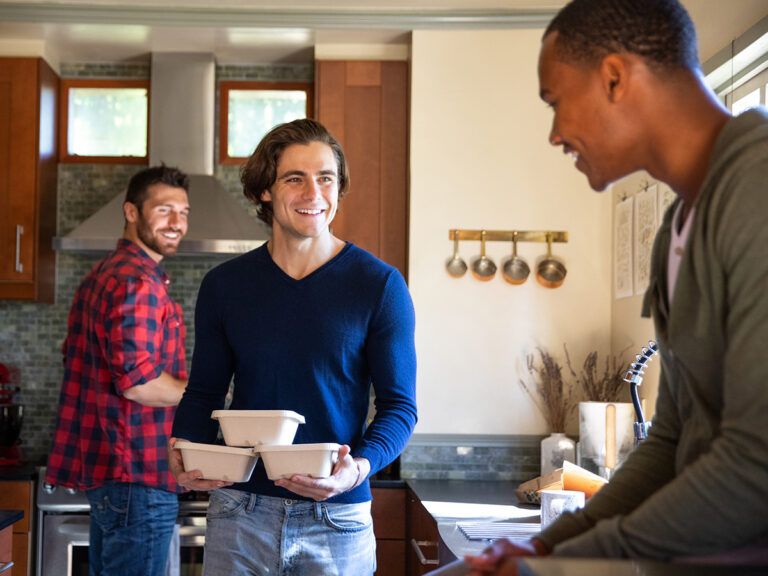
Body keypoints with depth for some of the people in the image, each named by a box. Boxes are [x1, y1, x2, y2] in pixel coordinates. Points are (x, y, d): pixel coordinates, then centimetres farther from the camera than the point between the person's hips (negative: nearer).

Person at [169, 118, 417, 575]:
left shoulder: (380, 285, -5)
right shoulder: (224, 285, 4)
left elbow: (399, 404, -4)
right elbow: (205, 392, 11)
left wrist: (359, 468, -21)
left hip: (338, 519, -2)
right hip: (239, 511, 2)